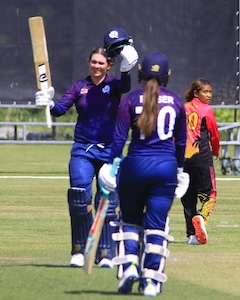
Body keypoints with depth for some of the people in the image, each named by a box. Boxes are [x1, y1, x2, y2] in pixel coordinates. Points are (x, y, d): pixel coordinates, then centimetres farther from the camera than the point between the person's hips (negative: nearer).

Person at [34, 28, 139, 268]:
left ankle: (106, 254, 7)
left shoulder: (114, 84, 0)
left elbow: (125, 87, -23)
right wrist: (49, 104, -28)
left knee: (108, 203, 0)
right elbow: (61, 108, -5)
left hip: (110, 151, -1)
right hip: (83, 149, 1)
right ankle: (79, 250, -2)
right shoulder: (79, 87, 5)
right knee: (79, 198, -13)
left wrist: (126, 69, -43)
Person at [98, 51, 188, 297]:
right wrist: (179, 169, 23)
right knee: (157, 224, 5)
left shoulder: (131, 100, -1)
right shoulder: (176, 102, 6)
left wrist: (111, 163, -2)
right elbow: (181, 141, 12)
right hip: (166, 166, 1)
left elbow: (119, 136, -7)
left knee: (130, 219, 16)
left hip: (136, 165, -1)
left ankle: (129, 264, -4)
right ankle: (151, 280, 1)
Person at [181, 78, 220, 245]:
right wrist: (216, 151, 21)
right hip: (201, 157, -5)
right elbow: (214, 134, 4)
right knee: (209, 193, 0)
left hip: (182, 156, 5)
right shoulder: (206, 110, -3)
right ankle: (201, 217, -28)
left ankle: (192, 234, 8)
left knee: (188, 196, 10)